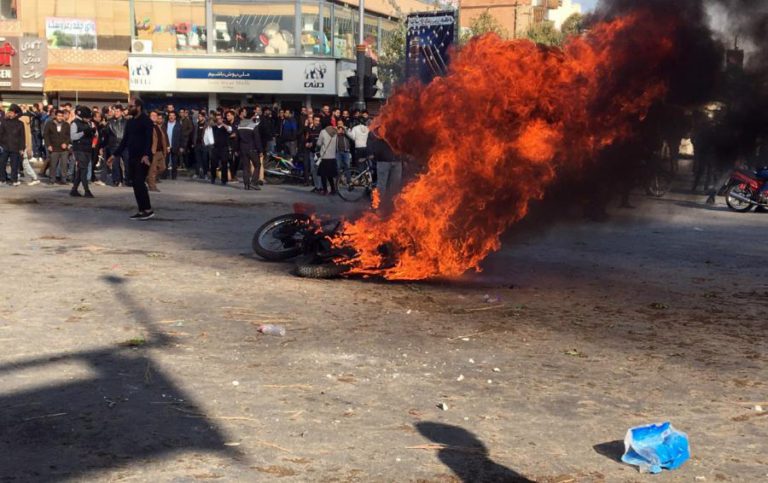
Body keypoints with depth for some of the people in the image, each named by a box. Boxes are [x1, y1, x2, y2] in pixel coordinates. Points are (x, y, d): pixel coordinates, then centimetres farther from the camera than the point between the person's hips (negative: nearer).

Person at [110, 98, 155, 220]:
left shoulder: (146, 120, -8)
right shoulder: (130, 122, 15)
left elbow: (149, 139, -18)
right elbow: (125, 140, 19)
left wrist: (146, 155, -30)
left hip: (142, 158, -8)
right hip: (132, 157, 8)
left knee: (139, 182, -14)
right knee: (136, 184, 6)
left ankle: (148, 210, -10)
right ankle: (142, 211, 10)